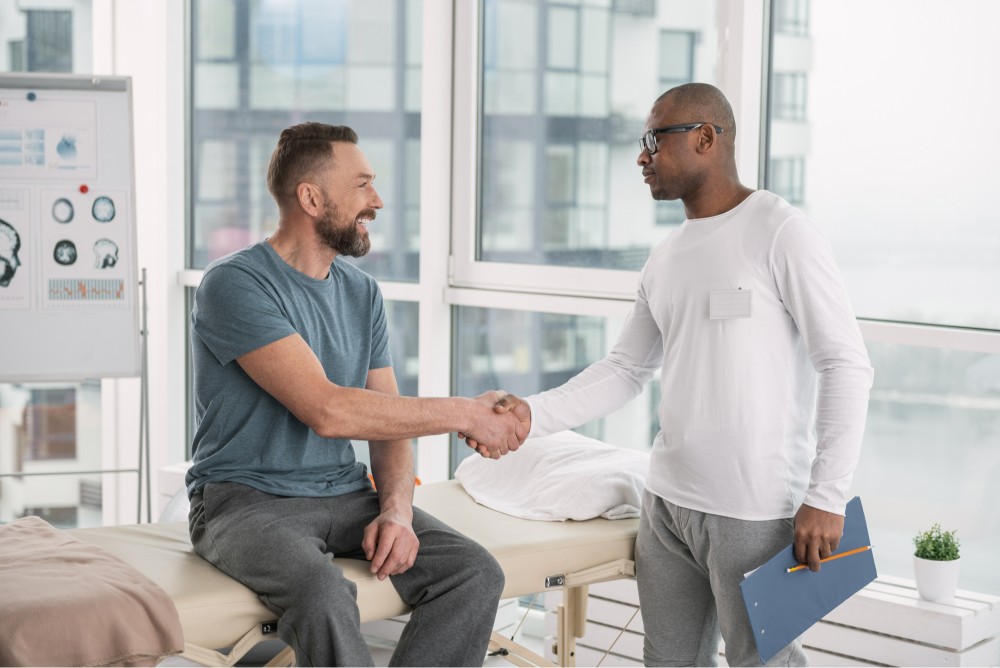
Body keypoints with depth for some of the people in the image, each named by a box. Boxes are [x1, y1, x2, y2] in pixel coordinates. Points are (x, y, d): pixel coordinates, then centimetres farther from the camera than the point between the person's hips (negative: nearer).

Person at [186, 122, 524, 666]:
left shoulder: (362, 293, 11)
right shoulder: (234, 284, -13)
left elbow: (389, 420, 9)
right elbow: (327, 410, -22)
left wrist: (397, 510, -12)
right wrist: (464, 414, -16)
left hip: (346, 497, 6)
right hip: (247, 500, -6)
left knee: (476, 575, -16)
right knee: (325, 595, -37)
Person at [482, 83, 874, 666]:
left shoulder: (780, 231, -9)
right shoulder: (666, 258, 13)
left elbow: (846, 365, -12)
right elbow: (624, 371, 14)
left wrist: (826, 496, -17)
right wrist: (533, 414, -2)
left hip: (757, 513, -7)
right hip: (668, 503, 7)